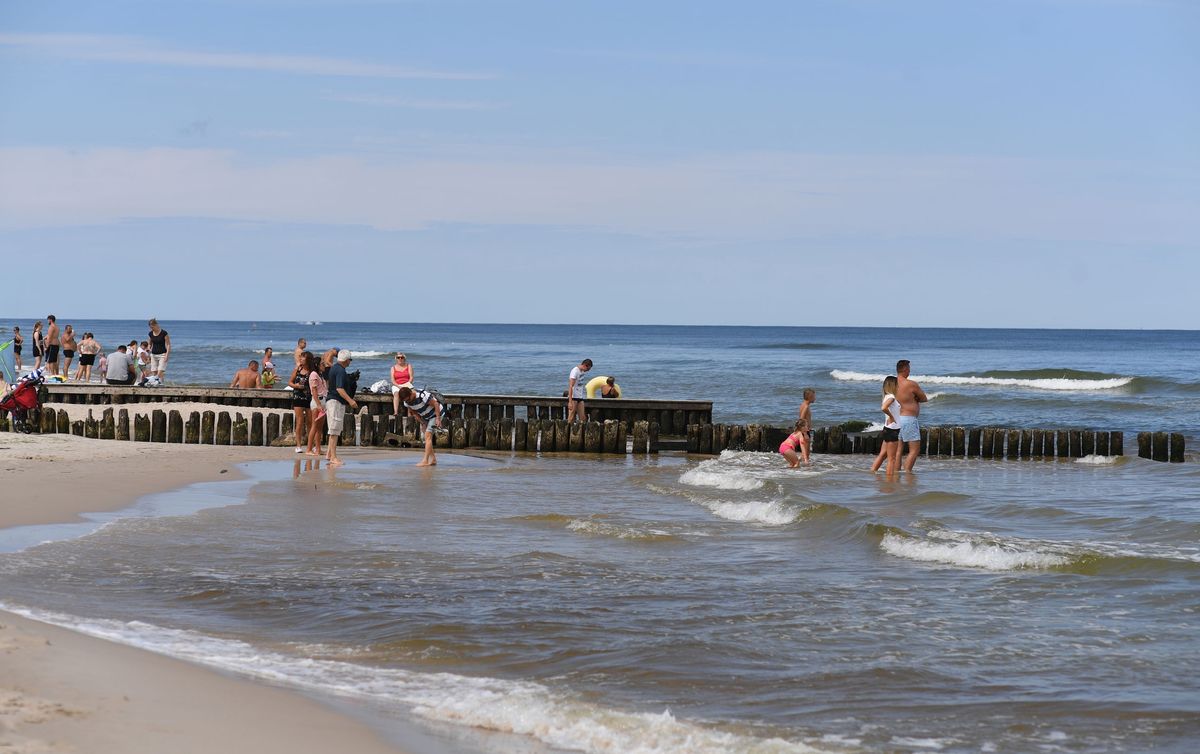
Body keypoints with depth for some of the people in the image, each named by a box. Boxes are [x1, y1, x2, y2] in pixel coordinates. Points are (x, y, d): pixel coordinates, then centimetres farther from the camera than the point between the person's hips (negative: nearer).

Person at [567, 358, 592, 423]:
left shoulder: (582, 372, 11)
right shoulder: (575, 371, -14)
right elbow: (571, 386, -19)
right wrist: (570, 402, -23)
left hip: (580, 398, 8)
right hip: (573, 397, -8)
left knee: (583, 418, 4)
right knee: (571, 418, -6)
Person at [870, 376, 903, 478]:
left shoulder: (889, 397, 12)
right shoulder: (891, 397, -17)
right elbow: (883, 408, -34)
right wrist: (891, 417, -19)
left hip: (888, 430, 10)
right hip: (892, 430, -10)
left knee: (882, 454, 15)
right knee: (892, 458, -5)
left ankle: (872, 472, 18)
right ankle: (890, 477, -3)